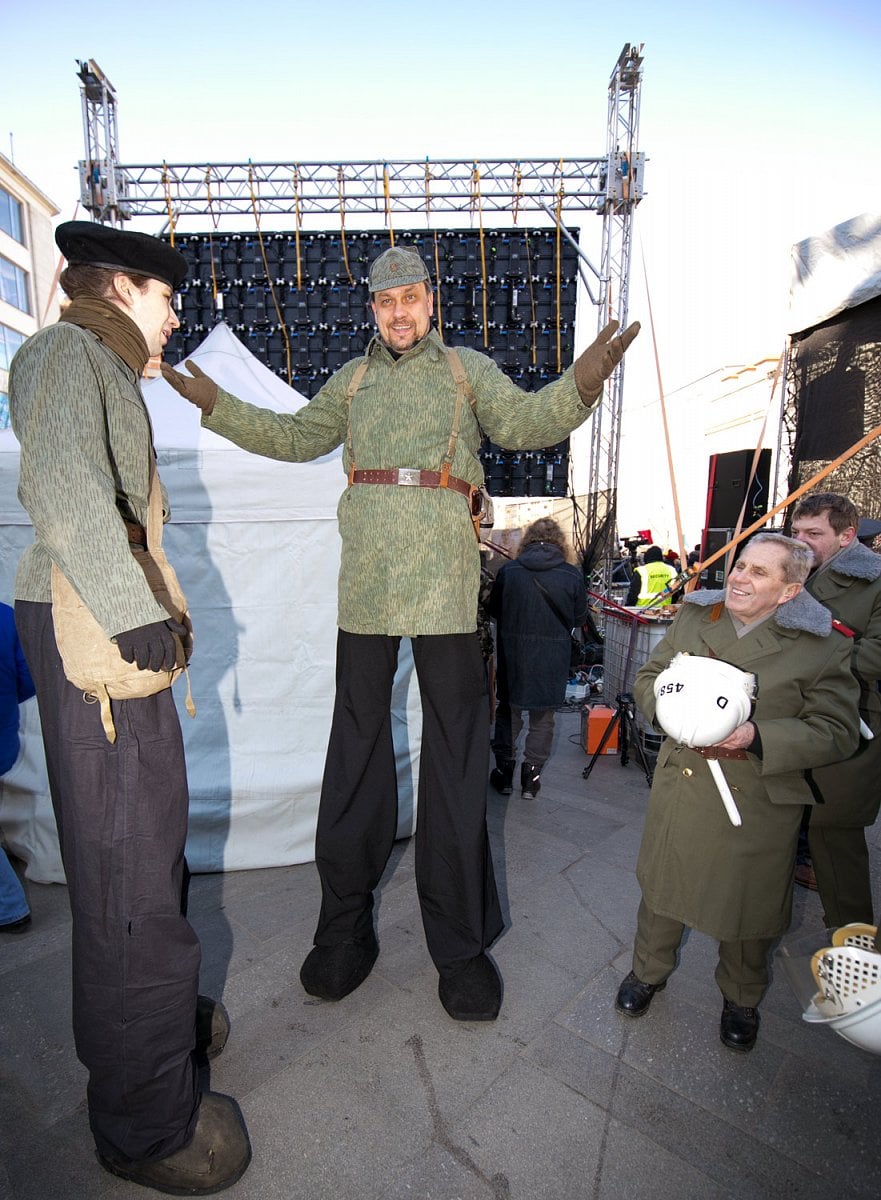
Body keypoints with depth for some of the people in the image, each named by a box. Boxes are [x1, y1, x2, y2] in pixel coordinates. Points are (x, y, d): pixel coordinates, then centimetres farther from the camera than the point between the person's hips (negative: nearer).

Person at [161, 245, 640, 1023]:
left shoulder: (467, 369, 14)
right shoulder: (351, 380, 22)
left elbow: (522, 421, 2)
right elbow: (295, 438, 23)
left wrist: (581, 383, -16)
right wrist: (217, 404, 15)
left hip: (442, 573, -2)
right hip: (366, 574, 3)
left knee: (455, 749, 0)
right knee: (357, 739, 8)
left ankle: (461, 940, 15)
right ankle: (346, 923, 25)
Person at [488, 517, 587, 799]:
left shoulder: (507, 572, -9)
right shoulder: (573, 575, -10)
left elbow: (494, 609, 5)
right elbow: (579, 619, 3)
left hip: (512, 655, 1)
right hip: (552, 659, 0)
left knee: (508, 711, 17)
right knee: (542, 716, 15)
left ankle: (504, 771, 25)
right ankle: (531, 775, 19)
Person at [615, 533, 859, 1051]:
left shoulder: (823, 646, -11)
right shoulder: (694, 616, 0)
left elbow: (836, 732, -12)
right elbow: (648, 679, 6)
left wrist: (756, 736, -25)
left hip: (759, 800, -2)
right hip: (680, 787, 3)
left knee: (748, 902, 17)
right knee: (664, 883, 18)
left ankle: (741, 998, 48)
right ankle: (649, 971, 46)